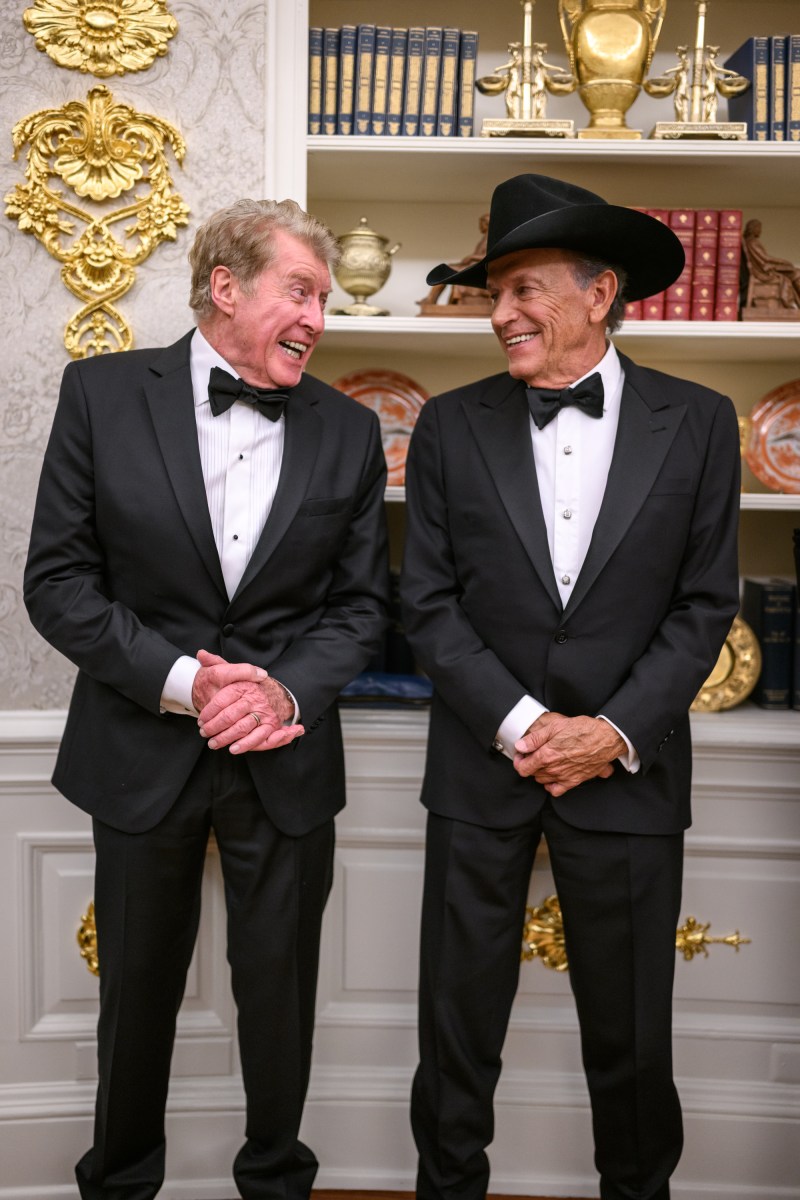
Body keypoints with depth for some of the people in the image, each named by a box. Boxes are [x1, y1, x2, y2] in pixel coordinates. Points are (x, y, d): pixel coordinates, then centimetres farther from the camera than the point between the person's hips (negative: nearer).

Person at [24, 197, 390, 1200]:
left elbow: (359, 602, 3)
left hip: (286, 761, 1)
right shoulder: (102, 393, -5)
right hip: (142, 752, -1)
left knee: (278, 993, 14)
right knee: (136, 989, 17)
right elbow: (58, 579, -7)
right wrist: (178, 680, -17)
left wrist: (288, 690, -15)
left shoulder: (347, 430, 1)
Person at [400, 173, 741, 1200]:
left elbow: (703, 605, -1)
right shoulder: (451, 426, 1)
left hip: (628, 765, 0)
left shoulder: (696, 423, 0)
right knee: (459, 1014, 12)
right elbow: (429, 603, -1)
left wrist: (617, 730, -11)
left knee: (631, 1028, 13)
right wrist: (520, 724, -11)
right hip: (482, 765, 1)